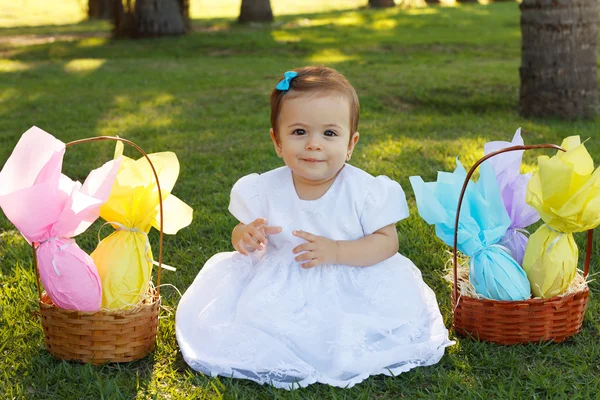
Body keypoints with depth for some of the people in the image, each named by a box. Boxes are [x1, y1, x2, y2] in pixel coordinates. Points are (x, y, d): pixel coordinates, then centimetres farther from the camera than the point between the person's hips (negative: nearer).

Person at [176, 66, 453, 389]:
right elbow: (241, 234, 5)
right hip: (279, 287, 1)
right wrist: (246, 238, -22)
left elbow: (387, 242, -11)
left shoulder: (365, 190, -13)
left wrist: (336, 251, -26)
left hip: (350, 287, -1)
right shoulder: (265, 190, -7)